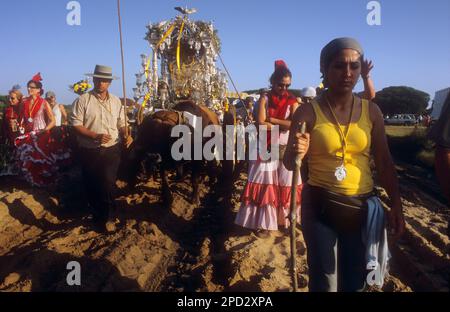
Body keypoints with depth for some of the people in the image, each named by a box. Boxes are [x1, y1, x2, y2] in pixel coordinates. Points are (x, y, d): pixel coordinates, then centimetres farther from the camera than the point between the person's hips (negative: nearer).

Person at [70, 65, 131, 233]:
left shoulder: (116, 101, 7)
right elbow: (76, 125, -10)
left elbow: (121, 123, 13)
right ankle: (99, 217, 31)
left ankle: (103, 218, 21)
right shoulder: (83, 100, -6)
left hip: (112, 150, 2)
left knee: (108, 186, 3)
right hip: (90, 152, -2)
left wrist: (125, 135, -7)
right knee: (92, 186, 11)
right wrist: (96, 136, -20)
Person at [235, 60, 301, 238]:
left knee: (286, 185, 8)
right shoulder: (265, 99, -1)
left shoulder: (292, 101, 3)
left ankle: (284, 219, 23)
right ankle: (262, 223, 7)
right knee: (264, 185, 0)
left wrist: (272, 119, -12)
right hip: (266, 148, -2)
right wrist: (284, 125, -9)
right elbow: (261, 124, -13)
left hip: (286, 149, 2)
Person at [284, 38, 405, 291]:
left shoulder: (371, 111, 1)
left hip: (363, 206, 3)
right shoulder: (308, 112, -8)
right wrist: (296, 154, -27)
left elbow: (384, 163, 6)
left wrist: (396, 205, 3)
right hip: (320, 206, -3)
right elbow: (289, 164, -5)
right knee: (325, 282, 6)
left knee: (356, 281, 17)